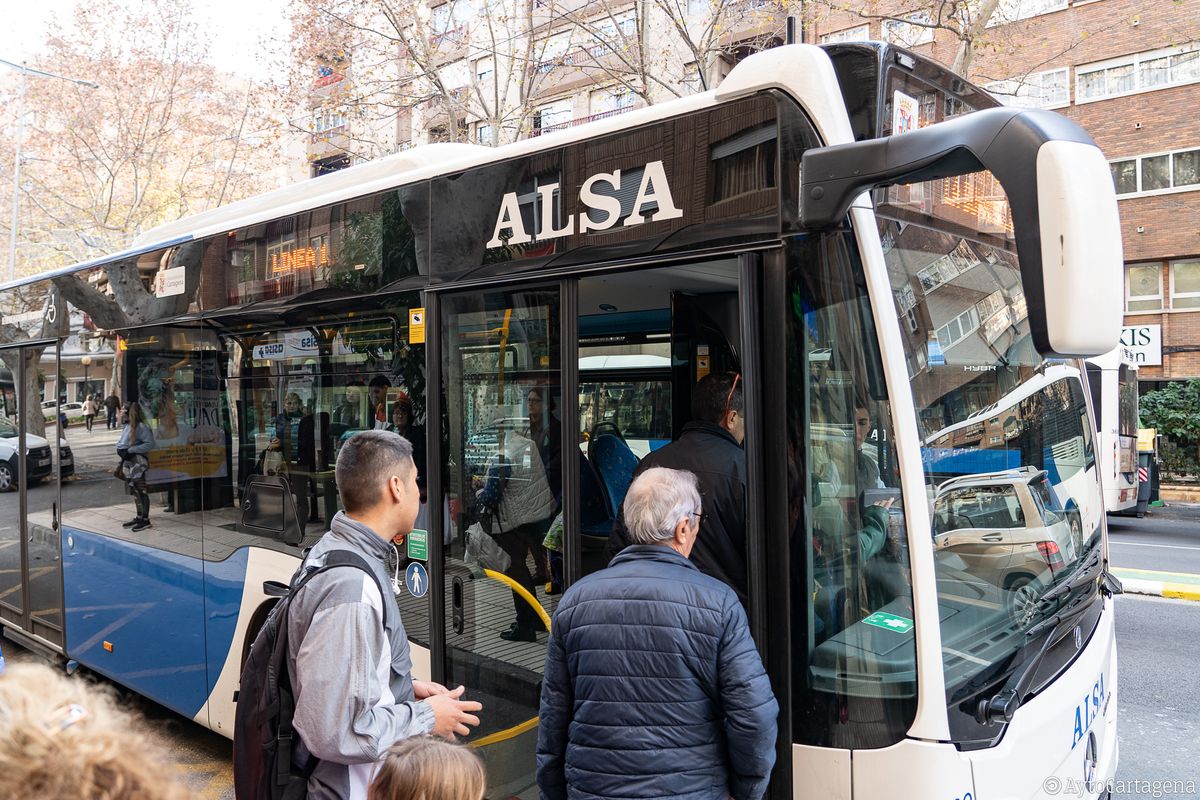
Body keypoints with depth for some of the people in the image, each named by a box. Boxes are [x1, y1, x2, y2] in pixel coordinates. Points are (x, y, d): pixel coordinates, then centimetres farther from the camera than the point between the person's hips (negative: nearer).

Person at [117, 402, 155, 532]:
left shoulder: (141, 427, -16)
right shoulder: (127, 426, 12)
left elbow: (150, 444, -21)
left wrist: (130, 450, -22)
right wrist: (120, 450, 6)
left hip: (138, 462, -9)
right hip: (128, 462, 9)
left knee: (141, 490, -4)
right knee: (134, 491, 15)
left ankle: (145, 519, 2)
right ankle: (139, 517, 25)